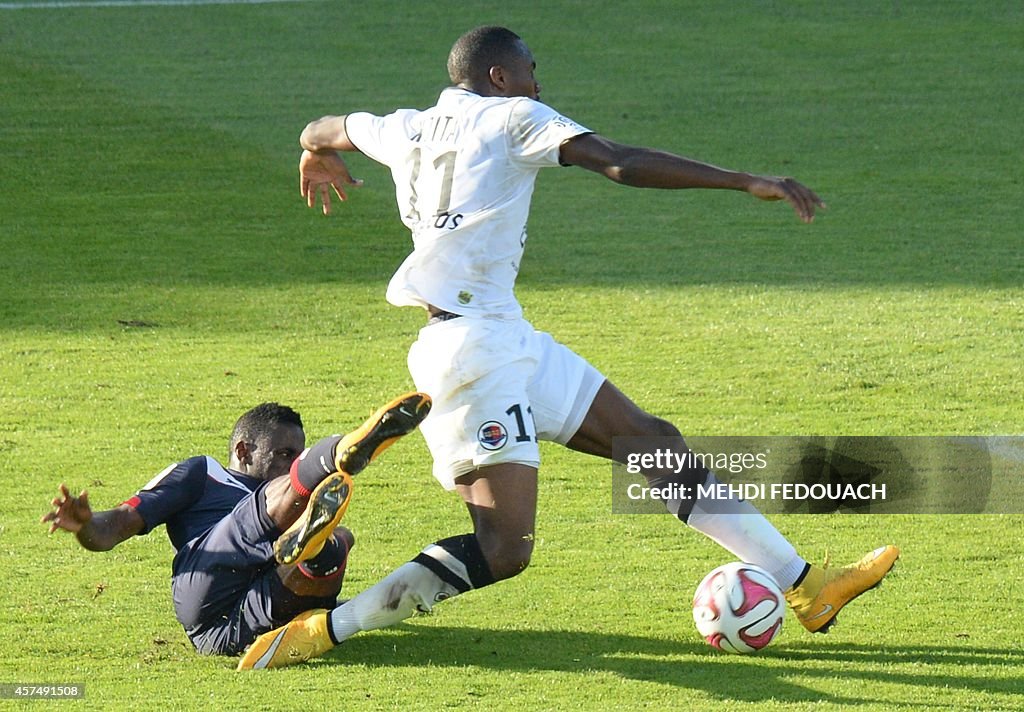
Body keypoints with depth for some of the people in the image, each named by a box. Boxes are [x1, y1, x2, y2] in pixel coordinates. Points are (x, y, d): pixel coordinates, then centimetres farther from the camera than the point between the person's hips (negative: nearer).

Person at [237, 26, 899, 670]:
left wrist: (318, 160, 61)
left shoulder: (408, 129, 17)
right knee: (505, 547, -16)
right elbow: (621, 163, -15)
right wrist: (746, 182, -15)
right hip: (473, 344, -10)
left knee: (655, 442, 10)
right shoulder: (512, 117, -4)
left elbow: (320, 131, 36)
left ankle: (806, 586, 12)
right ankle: (319, 630, -15)